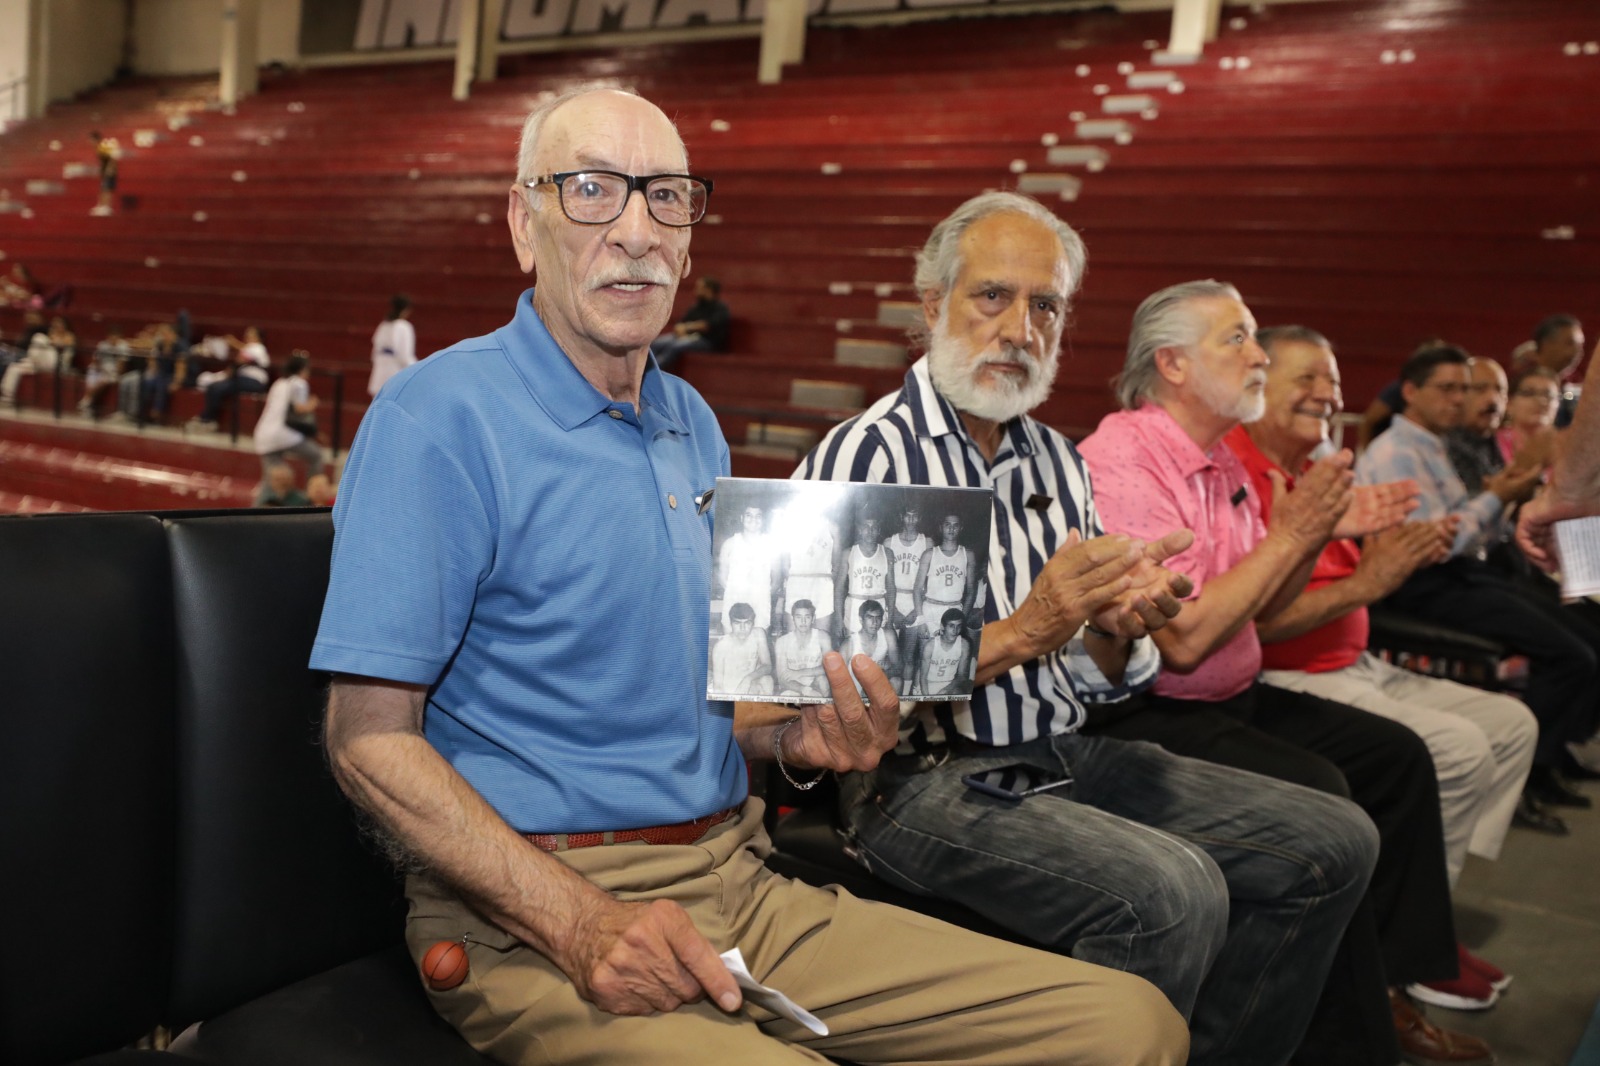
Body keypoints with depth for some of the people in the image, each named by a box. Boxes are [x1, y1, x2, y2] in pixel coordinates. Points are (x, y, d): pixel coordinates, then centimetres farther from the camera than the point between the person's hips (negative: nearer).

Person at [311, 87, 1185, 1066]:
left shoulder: (694, 425, 15)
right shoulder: (440, 418, -8)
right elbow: (371, 736, -13)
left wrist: (804, 738, 0)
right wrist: (583, 923, -22)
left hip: (737, 886, 7)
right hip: (528, 920, -6)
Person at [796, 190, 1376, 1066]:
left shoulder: (1056, 461, 12)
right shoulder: (864, 457, -10)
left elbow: (1096, 683, 16)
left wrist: (1116, 630, -7)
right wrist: (1018, 635, -24)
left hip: (1069, 755, 8)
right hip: (925, 775, -7)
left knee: (1334, 842, 1)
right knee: (1173, 891, -30)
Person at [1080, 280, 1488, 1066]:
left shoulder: (1220, 461, 11)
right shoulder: (1125, 462, -19)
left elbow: (1255, 608, 17)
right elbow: (1182, 639, -25)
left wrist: (1324, 534, 2)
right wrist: (1289, 532, -17)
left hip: (1230, 700, 10)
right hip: (1142, 715, -10)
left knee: (1396, 755, 7)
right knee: (1316, 791, -26)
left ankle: (1383, 985, 17)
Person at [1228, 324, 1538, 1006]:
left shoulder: (1318, 473, 12)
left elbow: (1354, 578, 15)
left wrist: (1404, 552, -5)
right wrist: (1363, 584, -22)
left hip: (1356, 668, 11)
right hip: (1287, 681, -10)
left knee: (1512, 724, 10)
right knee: (1458, 748, -20)